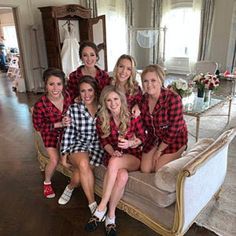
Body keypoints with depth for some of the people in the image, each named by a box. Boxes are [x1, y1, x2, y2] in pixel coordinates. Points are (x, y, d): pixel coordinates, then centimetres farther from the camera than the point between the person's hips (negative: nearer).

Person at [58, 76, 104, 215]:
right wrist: (64, 154, 1)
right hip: (78, 144, 0)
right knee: (83, 163, -32)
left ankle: (70, 187, 14)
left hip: (97, 146, 1)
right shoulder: (73, 109, -1)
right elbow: (68, 133, 2)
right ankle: (93, 204, -15)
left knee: (80, 171, -23)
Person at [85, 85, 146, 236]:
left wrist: (130, 143, -24)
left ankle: (101, 208, -25)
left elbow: (143, 138, -3)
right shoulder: (102, 119, -1)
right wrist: (113, 152, -17)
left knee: (115, 162, -36)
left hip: (133, 156, -1)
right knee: (122, 176, -34)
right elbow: (104, 141, 3)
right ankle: (111, 215, -16)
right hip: (113, 156, 2)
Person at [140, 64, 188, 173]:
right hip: (154, 138, 6)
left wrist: (159, 150, -16)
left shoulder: (173, 98, -26)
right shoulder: (144, 99, -7)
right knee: (145, 169, -1)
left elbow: (174, 128, -23)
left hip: (174, 139, -5)